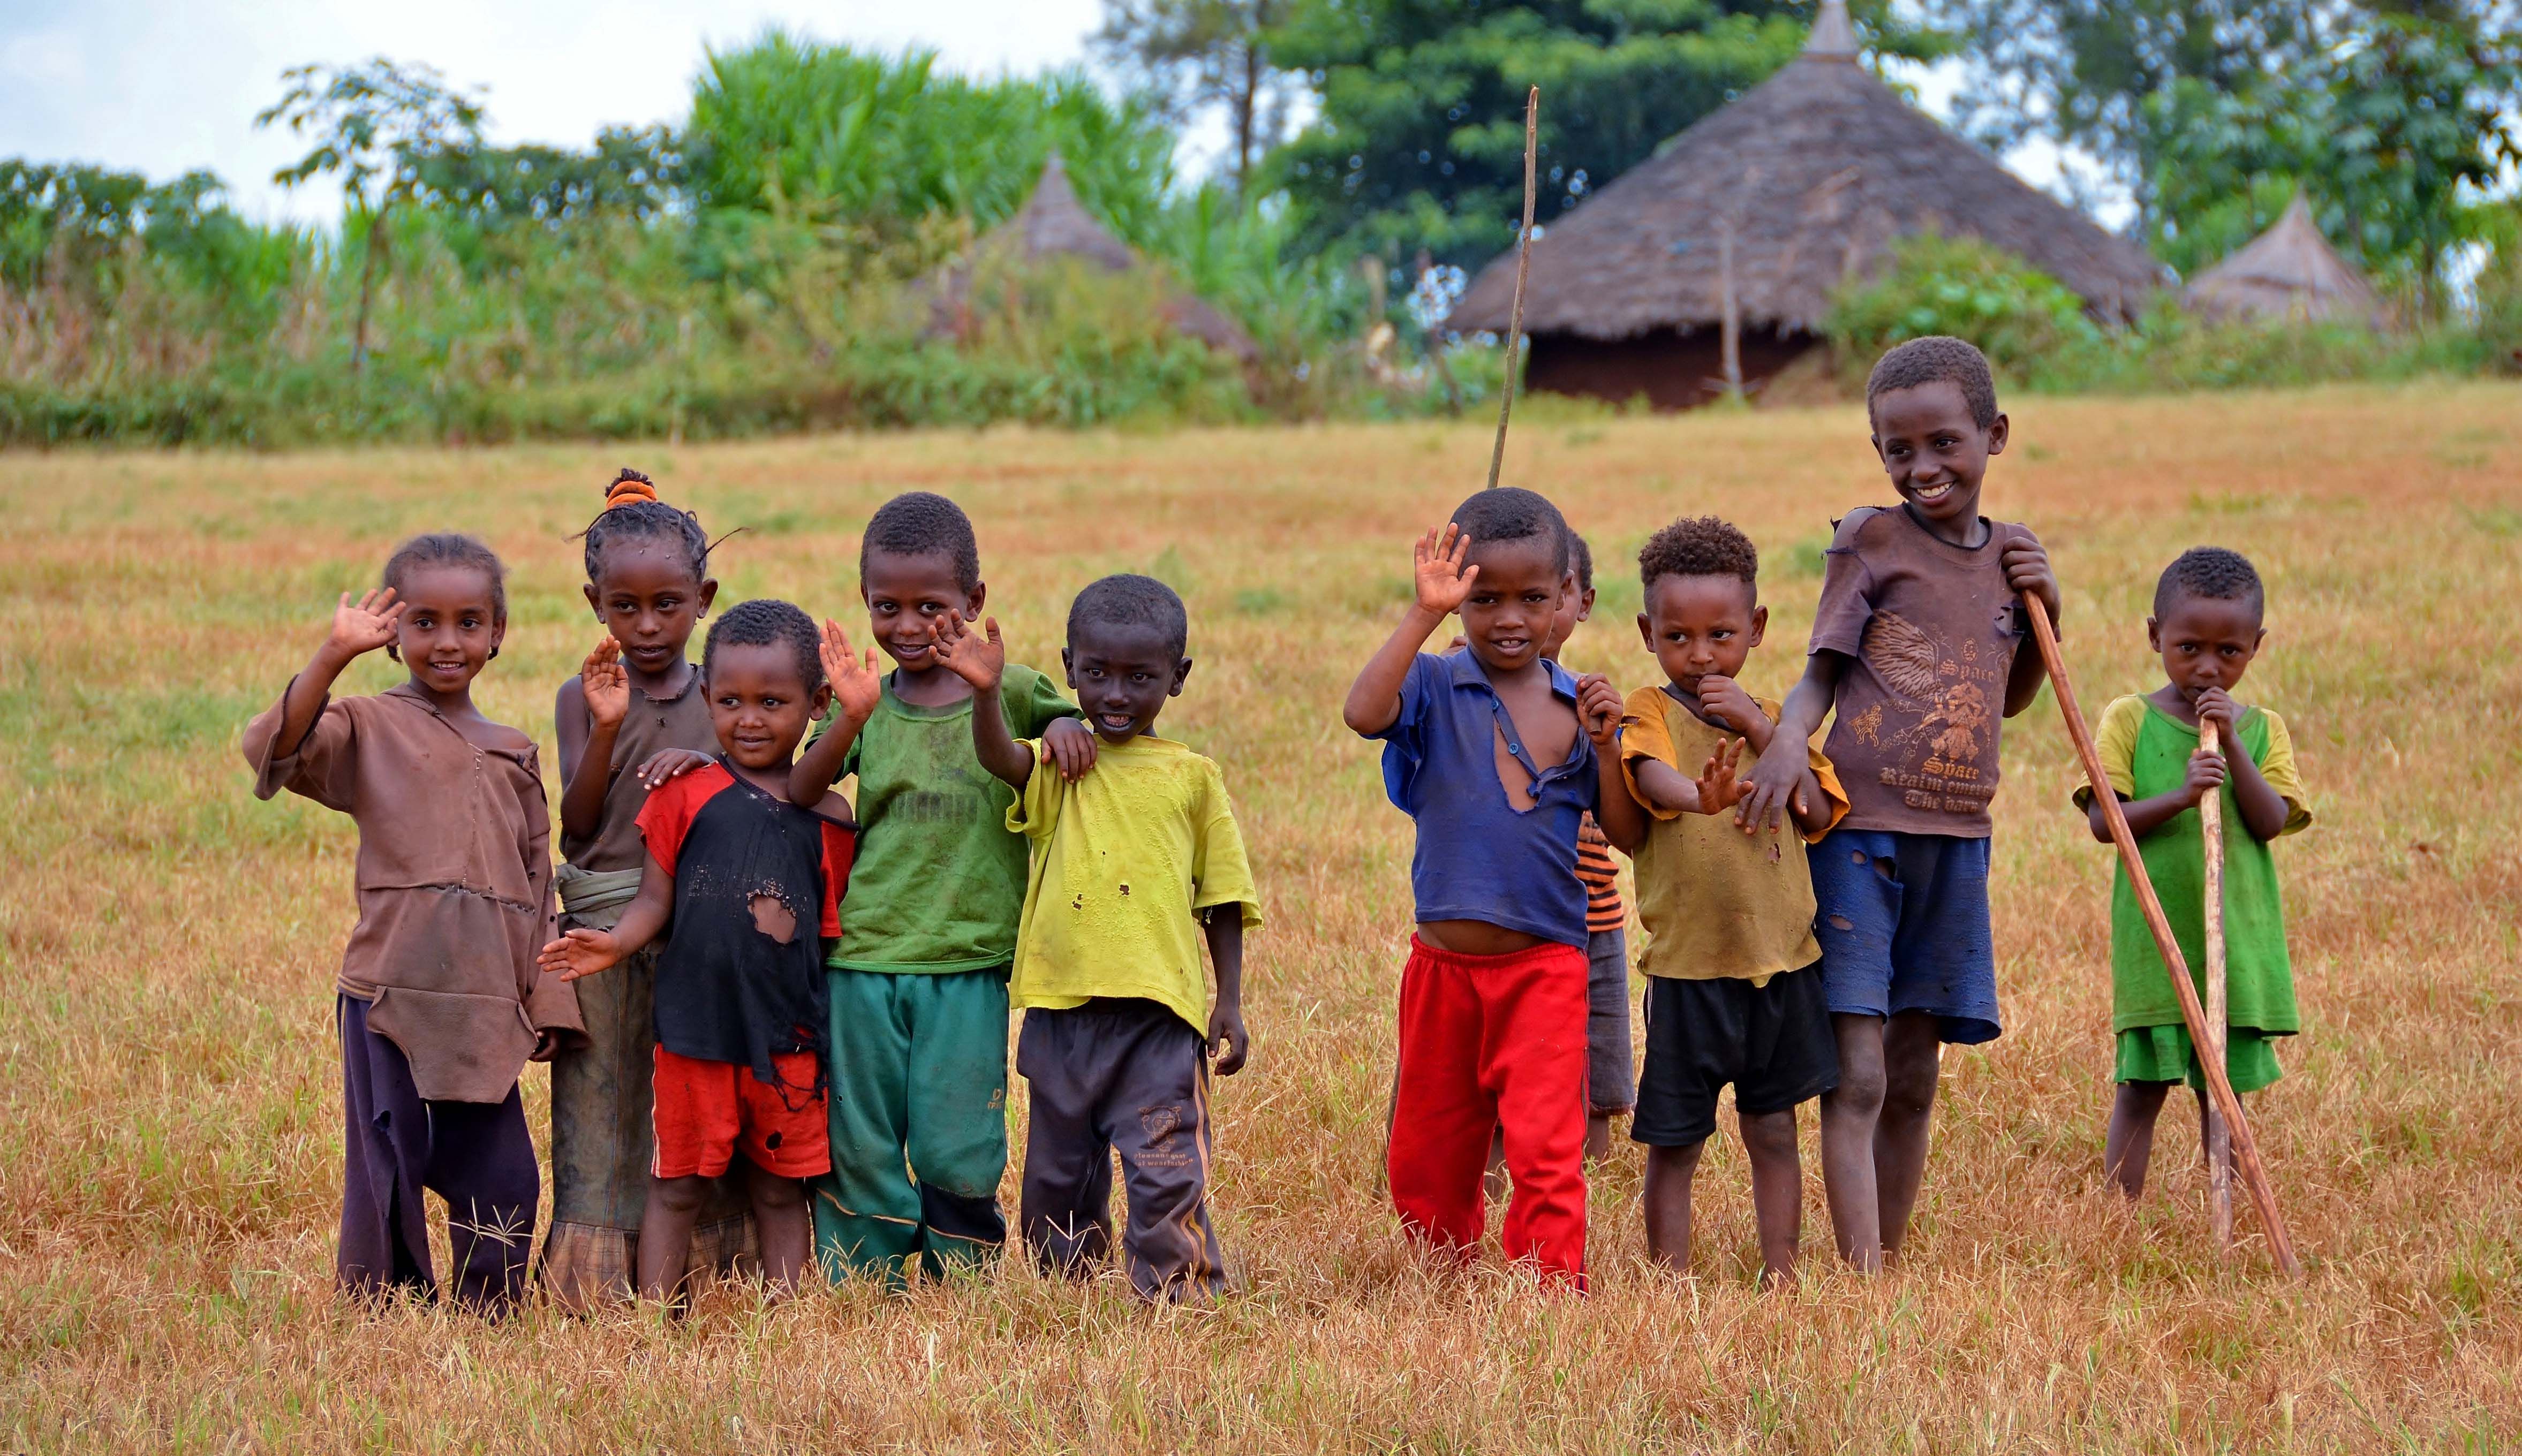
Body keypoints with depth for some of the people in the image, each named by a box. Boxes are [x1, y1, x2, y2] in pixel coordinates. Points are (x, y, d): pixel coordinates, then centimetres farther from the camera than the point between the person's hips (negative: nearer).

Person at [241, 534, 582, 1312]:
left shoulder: (512, 754, 16)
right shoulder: (370, 728, 1)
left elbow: (538, 886, 18)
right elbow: (276, 750, -19)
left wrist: (546, 1000, 12)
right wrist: (334, 656, -25)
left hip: (486, 1002, 4)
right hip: (392, 988, -4)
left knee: (501, 1177, 4)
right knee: (389, 1171, -1)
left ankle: (486, 1321, 16)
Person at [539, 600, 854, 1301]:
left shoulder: (828, 816, 5)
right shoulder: (687, 794, 0)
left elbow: (832, 926, 10)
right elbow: (656, 897, 0)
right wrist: (616, 942, -19)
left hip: (788, 1033, 1)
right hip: (695, 1026, -1)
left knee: (780, 1190, 10)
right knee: (678, 1185, 6)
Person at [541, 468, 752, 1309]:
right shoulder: (583, 700, 2)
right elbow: (577, 829, -6)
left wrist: (711, 763, -19)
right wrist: (606, 728, -17)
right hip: (604, 926, -1)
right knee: (598, 1101, 2)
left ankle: (707, 1264, 14)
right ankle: (595, 1268, 9)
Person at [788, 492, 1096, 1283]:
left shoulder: (1010, 692, 2)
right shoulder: (870, 703, 4)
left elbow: (1101, 718, 16)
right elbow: (797, 796, -8)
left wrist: (1069, 725, -8)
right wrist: (851, 719, -25)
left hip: (969, 968, -1)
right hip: (864, 961, 1)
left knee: (956, 1156, 2)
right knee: (859, 1151, 7)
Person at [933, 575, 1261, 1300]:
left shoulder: (1191, 777, 6)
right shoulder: (1058, 767, 6)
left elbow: (1222, 903, 10)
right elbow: (999, 757, -17)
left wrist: (1230, 1004, 4)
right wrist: (985, 692, -37)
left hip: (1158, 1008, -2)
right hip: (1061, 1003, 2)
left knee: (1166, 1171, -10)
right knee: (1058, 1173, 12)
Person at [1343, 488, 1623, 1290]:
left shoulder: (1580, 704, 3)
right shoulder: (1435, 686, -5)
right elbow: (1364, 712, -27)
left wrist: (1608, 745, -12)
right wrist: (1425, 614, -29)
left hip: (1545, 967, -1)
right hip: (1445, 963, 1)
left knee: (1546, 1151, -15)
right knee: (1424, 1165, 14)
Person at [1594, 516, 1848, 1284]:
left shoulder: (1773, 722, 10)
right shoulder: (1651, 713, -4)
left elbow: (1818, 813, -4)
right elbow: (1653, 781, -27)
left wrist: (1757, 727, -12)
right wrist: (1701, 795, -50)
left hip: (1782, 960, 4)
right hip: (1689, 964, -4)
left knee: (1773, 1131, 12)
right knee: (1673, 1141, 3)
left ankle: (1780, 1276, 21)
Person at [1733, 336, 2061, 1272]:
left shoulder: (2009, 553, 12)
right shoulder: (1872, 541, -3)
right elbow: (1822, 673, -3)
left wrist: (2046, 614, 5)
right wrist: (1787, 745, -23)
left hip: (1956, 842, 5)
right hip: (1859, 833, -5)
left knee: (1914, 1081, 10)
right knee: (1857, 1079, -10)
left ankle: (1889, 1263, 18)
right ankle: (1863, 1279, -13)